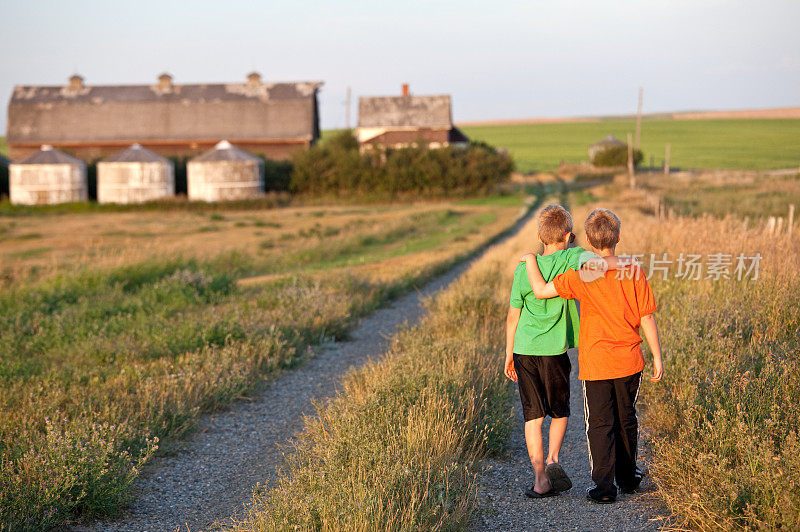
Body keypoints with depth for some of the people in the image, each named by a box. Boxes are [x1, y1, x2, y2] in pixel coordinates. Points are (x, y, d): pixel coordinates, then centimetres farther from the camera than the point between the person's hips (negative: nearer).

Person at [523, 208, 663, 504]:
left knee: (600, 424, 5)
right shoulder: (634, 273, -5)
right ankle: (628, 478, 31)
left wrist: (530, 261, 3)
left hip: (596, 365, -3)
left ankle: (604, 488, 5)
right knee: (626, 419, 19)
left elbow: (541, 291, -13)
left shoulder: (582, 276, -12)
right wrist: (657, 357, 6)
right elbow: (647, 318, -2)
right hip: (630, 363, 3)